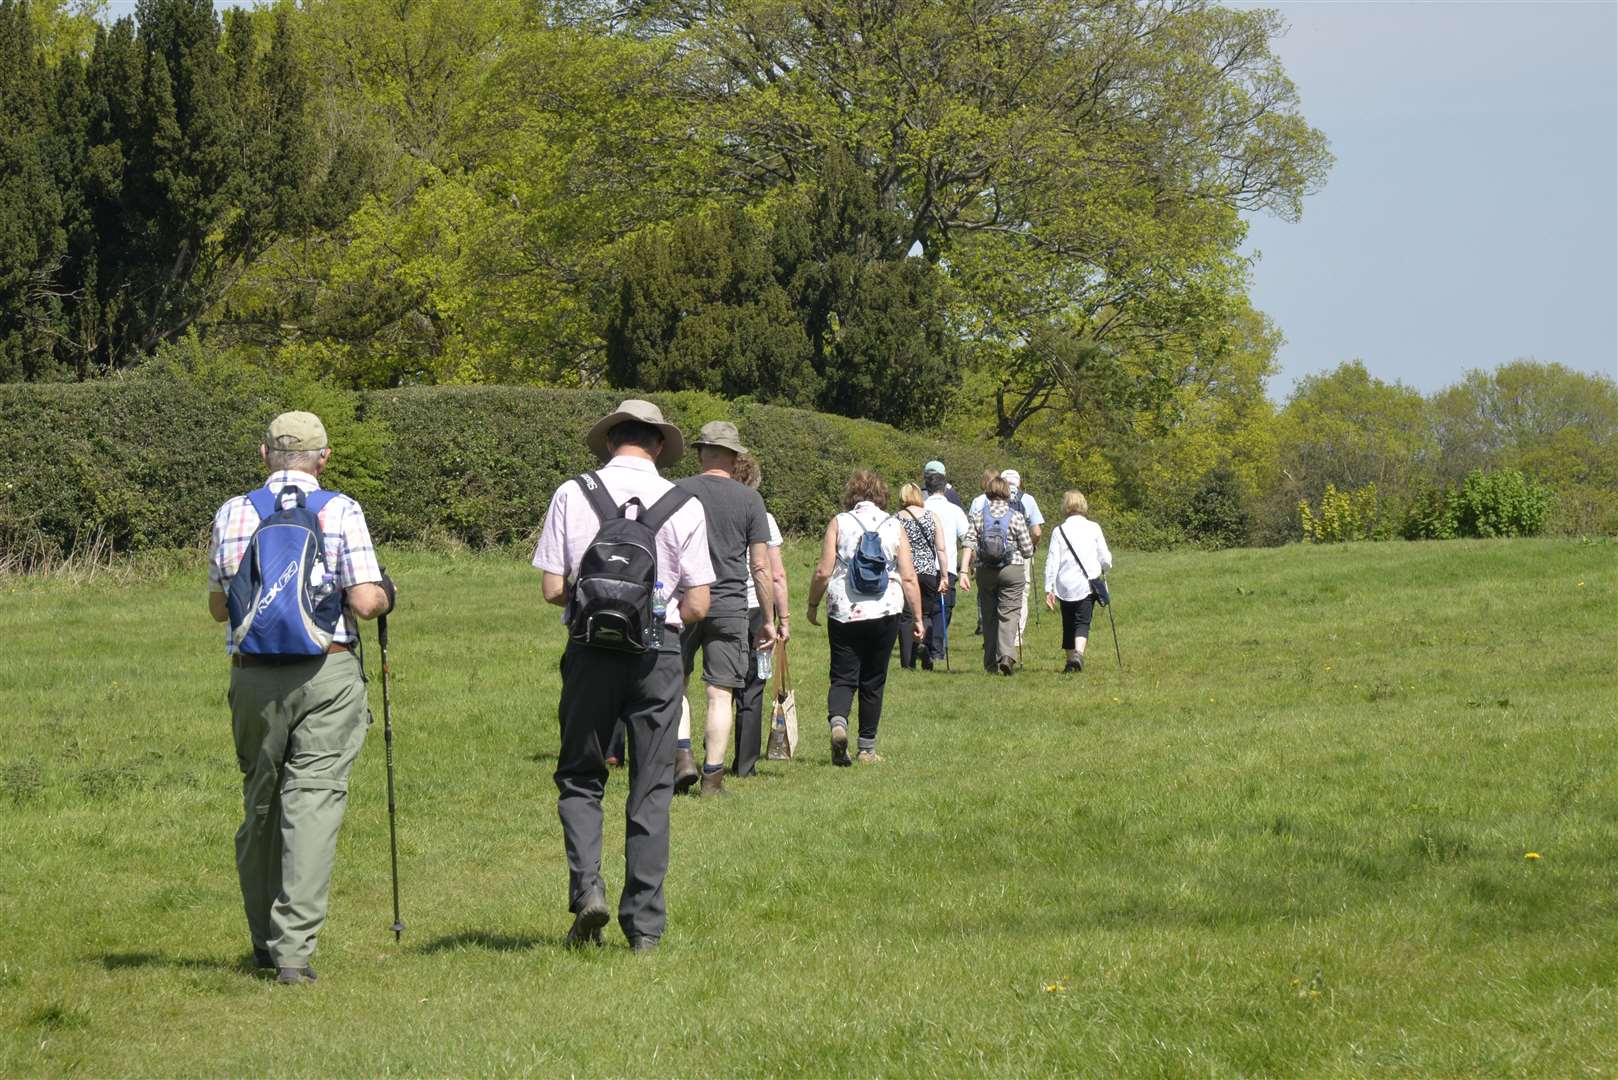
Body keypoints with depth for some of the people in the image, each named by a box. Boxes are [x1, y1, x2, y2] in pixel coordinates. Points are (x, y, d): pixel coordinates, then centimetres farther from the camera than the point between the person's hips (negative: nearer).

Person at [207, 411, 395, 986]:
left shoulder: (233, 514, 5)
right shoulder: (341, 512, -3)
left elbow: (218, 607, 12)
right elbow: (365, 602, -9)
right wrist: (386, 594, 14)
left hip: (253, 676, 3)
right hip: (328, 674, -3)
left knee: (260, 804, 15)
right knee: (313, 802, -5)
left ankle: (265, 941, 25)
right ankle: (293, 948, -14)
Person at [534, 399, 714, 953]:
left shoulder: (572, 494, -2)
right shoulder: (683, 505, -1)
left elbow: (554, 589, -3)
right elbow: (697, 605, -1)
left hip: (591, 651, 0)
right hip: (659, 652, 0)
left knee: (579, 777, 14)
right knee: (651, 789, 8)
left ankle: (586, 886, -7)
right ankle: (644, 924, 9)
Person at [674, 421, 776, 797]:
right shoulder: (749, 499, 1)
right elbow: (760, 568, 2)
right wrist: (769, 620, 9)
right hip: (730, 606, 0)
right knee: (721, 694, 3)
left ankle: (682, 754, -5)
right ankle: (712, 776, 2)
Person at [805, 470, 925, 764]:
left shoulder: (839, 523, -1)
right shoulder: (894, 527, 3)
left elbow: (823, 572, -5)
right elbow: (909, 578, 0)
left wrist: (812, 605, 10)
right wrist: (917, 618, 7)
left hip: (843, 613, -1)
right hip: (885, 614, 1)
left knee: (843, 677, 4)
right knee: (873, 682, 10)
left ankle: (837, 721, -25)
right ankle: (867, 748, 13)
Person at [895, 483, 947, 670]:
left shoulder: (896, 519, 0)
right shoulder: (932, 516, 2)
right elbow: (941, 549, -1)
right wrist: (944, 576, 3)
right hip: (929, 571, 1)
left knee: (905, 617, 3)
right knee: (926, 613, 16)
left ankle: (908, 663, -3)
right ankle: (925, 643, -13)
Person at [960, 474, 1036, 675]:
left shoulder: (978, 517, 2)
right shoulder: (1016, 517, -4)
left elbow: (969, 545, -7)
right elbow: (1028, 551, -1)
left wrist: (964, 571, -8)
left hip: (985, 572, 2)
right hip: (1012, 569, -2)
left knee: (989, 615, 12)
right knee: (1008, 613, -4)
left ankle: (990, 663, 16)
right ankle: (1007, 654, -25)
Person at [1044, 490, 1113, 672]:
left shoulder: (1059, 531, 1)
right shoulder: (1093, 528, 1)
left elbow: (1052, 561, -2)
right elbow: (1105, 559, 4)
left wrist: (1049, 590, 1)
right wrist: (1103, 569, 27)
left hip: (1066, 585, 1)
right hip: (1088, 584, -1)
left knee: (1068, 624, 13)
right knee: (1083, 622, -4)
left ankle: (1070, 659, 17)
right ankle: (1078, 652, -28)